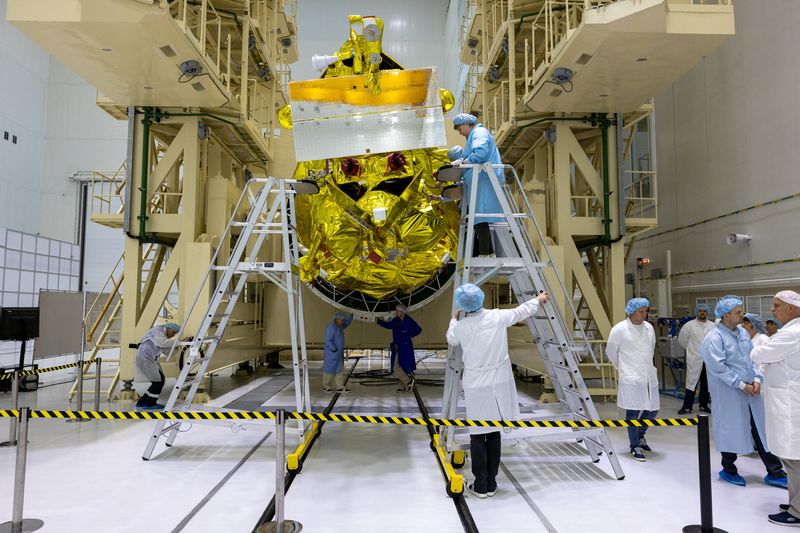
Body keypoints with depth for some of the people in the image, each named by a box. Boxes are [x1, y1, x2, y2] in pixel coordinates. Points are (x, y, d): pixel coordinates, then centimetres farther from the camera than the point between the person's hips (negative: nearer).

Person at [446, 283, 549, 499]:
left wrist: (455, 319, 33)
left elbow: (451, 339, 15)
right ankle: (491, 483, 19)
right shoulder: (498, 317, -6)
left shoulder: (461, 327, -8)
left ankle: (480, 485, 10)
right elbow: (522, 311, 13)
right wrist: (538, 300, 31)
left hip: (476, 387, -2)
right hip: (498, 384, 2)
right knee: (494, 433, 11)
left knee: (477, 435, 5)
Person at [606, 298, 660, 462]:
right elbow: (610, 352, 0)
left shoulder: (649, 328, 6)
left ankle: (640, 435, 37)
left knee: (652, 410, 11)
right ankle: (635, 447, 13)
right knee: (633, 412, -1)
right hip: (631, 378, -5)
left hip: (649, 375, 6)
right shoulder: (619, 329, -10)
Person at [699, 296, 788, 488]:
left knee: (760, 429, 11)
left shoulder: (743, 333, 9)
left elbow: (752, 358, 13)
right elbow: (718, 367, -19)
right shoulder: (714, 338, -15)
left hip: (750, 390, 7)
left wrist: (757, 379, -2)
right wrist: (741, 385, -17)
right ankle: (728, 470, 24)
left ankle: (775, 472, 23)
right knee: (731, 430, 6)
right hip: (728, 393, -7)